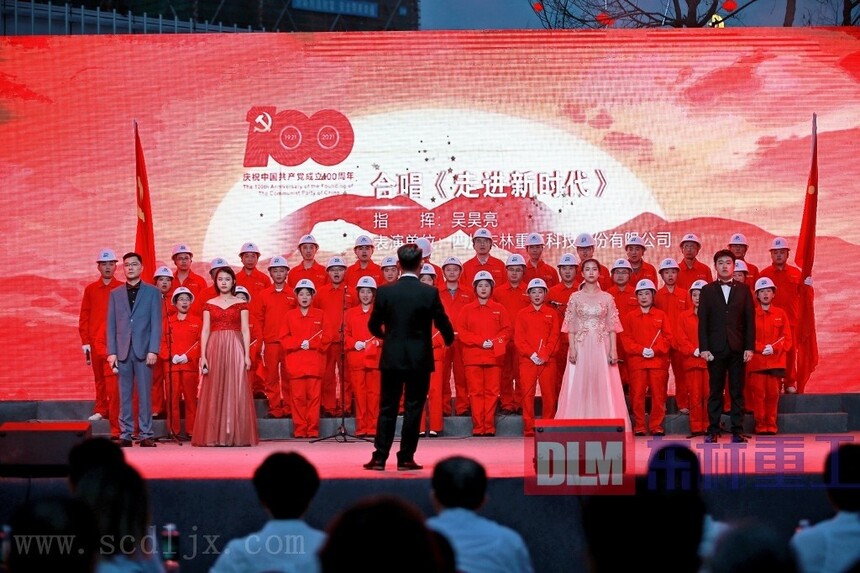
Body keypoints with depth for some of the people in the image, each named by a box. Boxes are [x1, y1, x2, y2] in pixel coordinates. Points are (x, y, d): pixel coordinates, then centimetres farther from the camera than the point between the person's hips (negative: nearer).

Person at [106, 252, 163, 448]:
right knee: (124, 395, 2)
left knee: (145, 394, -2)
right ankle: (125, 435, 5)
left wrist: (153, 350, -8)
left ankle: (146, 435, 1)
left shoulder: (152, 292, 7)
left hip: (143, 351, -2)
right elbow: (111, 325, 10)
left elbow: (156, 324, 1)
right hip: (122, 351, 2)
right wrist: (111, 352, 0)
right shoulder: (115, 294, 13)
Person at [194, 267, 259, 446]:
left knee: (235, 390, -3)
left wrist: (247, 354, -5)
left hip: (235, 349, -1)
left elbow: (245, 330, 4)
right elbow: (205, 331, 6)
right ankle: (215, 435, 1)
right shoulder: (209, 304, 10)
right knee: (215, 391, -1)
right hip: (214, 349, 1)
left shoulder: (241, 303, 7)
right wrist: (203, 356, -4)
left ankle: (236, 435, -1)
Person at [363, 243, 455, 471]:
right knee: (413, 409, 5)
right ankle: (406, 458, 6)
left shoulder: (384, 292, -5)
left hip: (391, 358, 1)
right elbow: (442, 323, -2)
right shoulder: (430, 293, -9)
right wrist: (449, 340, 20)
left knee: (387, 409, 8)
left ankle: (379, 457, 6)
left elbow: (373, 325, 4)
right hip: (419, 359, -1)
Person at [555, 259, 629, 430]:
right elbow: (571, 326, 4)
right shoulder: (575, 297, 6)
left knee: (603, 386, -2)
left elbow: (612, 327, 5)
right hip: (581, 347, 0)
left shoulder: (607, 298, 6)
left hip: (601, 348, 0)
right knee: (579, 386, -3)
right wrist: (572, 349, -7)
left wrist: (614, 350, -4)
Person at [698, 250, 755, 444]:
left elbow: (750, 321, 6)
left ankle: (737, 431, 5)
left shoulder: (743, 291, 9)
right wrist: (704, 348, -6)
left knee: (737, 392, 2)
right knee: (715, 391, 2)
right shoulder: (707, 291, 7)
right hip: (715, 348, -1)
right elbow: (702, 321, 3)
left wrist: (750, 347, -3)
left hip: (737, 348, 1)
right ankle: (713, 431, 6)